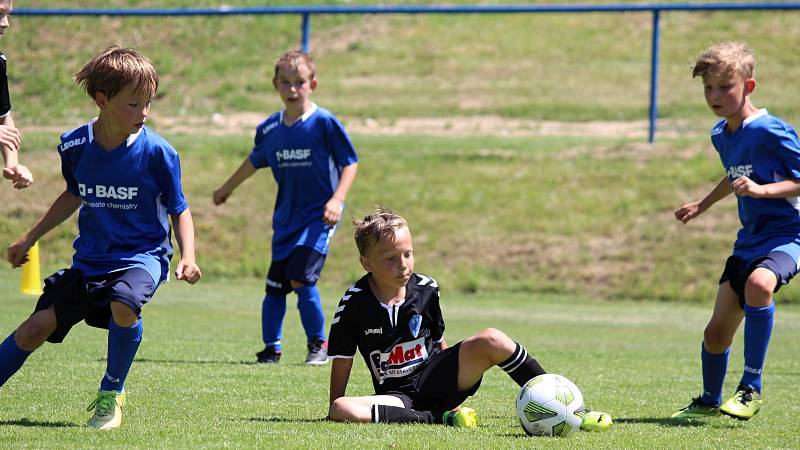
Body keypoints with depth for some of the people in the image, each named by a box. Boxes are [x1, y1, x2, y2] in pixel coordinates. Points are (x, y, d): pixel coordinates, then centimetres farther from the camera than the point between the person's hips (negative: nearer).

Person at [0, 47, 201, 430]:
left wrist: (187, 257, -18)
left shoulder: (157, 152, -13)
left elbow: (179, 210, -2)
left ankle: (111, 394, -11)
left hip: (142, 255, -3)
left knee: (124, 304, -35)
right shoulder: (75, 146, -4)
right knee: (39, 325, -5)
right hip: (90, 258, 4)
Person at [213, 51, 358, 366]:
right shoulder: (269, 129, 5)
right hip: (286, 218, 5)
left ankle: (318, 345, -1)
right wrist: (228, 188, 38)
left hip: (319, 215, -5)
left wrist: (337, 200, -18)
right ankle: (271, 348, 17)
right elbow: (255, 161, 25)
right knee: (275, 284, 4)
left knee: (300, 278, -16)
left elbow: (349, 163, -5)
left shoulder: (324, 123, -10)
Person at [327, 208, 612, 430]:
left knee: (490, 341, -24)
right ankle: (440, 418, -28)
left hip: (435, 379, 2)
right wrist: (336, 410, -5)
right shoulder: (354, 304, -11)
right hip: (398, 394, -2)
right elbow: (342, 362, -4)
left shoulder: (425, 290, 0)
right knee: (342, 410, -36)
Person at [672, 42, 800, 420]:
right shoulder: (721, 136, 10)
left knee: (759, 283, -39)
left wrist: (761, 190, -28)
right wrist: (703, 205, 41)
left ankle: (751, 386, -26)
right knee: (716, 332, 6)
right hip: (749, 239, 8)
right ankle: (709, 401, 33)